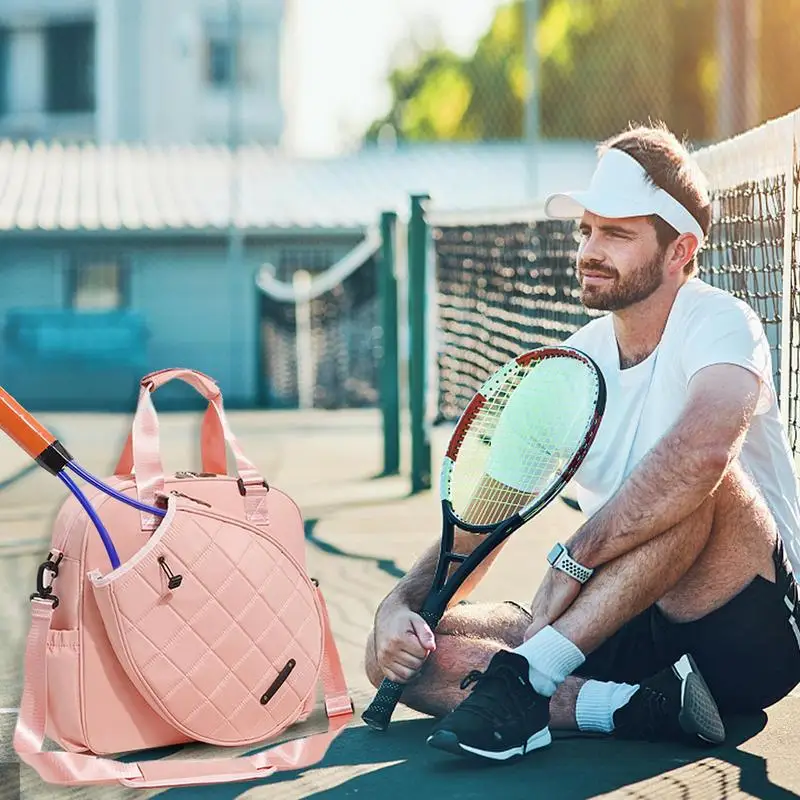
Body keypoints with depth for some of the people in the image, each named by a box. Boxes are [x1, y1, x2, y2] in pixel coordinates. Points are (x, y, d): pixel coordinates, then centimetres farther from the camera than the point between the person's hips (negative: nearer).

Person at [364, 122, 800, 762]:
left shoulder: (717, 323, -11)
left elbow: (703, 450, -35)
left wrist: (570, 565, -30)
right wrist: (402, 602, -11)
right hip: (634, 636, 6)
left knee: (690, 481, -36)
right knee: (398, 654, -11)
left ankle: (527, 677, -33)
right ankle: (633, 708, -27)